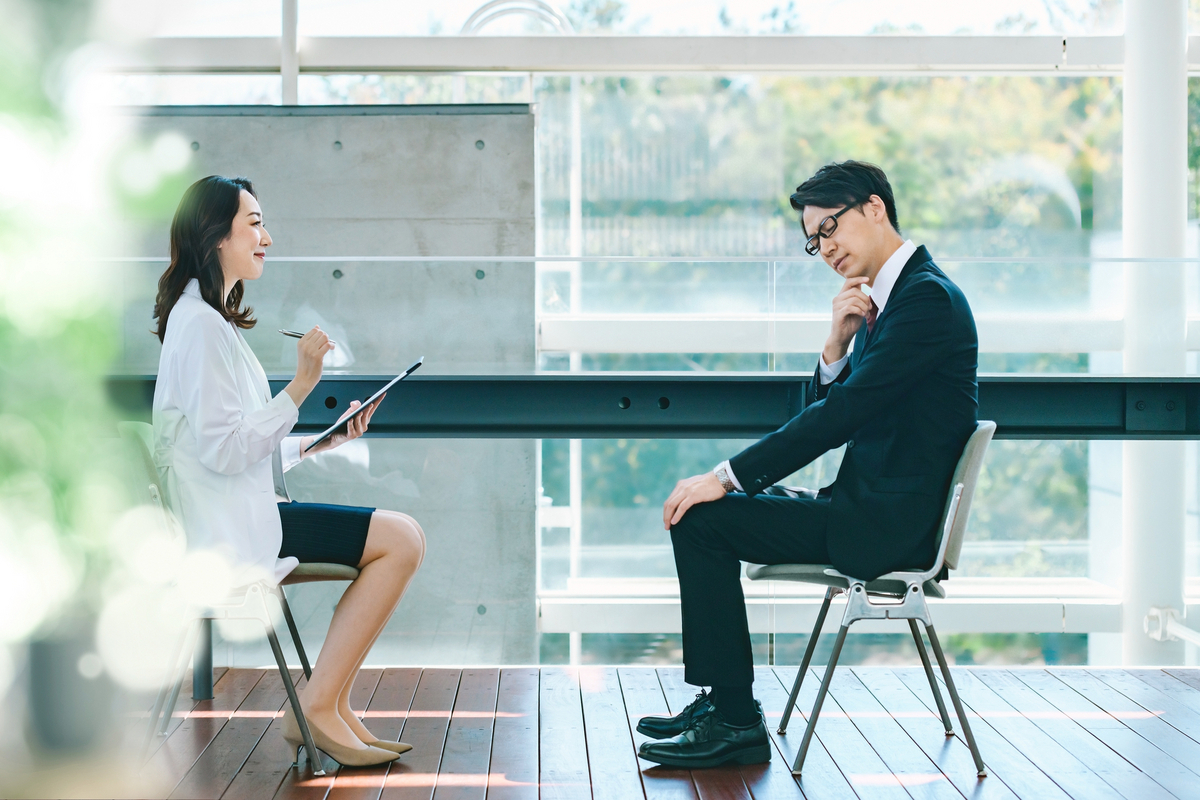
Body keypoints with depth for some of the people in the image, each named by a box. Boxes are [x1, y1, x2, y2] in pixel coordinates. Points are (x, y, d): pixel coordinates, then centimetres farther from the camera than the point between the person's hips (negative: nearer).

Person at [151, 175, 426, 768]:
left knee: (399, 537, 7)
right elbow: (225, 451, -21)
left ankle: (328, 706, 4)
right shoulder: (199, 324, -14)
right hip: (228, 530, -10)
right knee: (401, 539, -12)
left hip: (237, 518, 10)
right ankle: (318, 708, -7)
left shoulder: (212, 319, 19)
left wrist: (324, 442, 11)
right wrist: (300, 386, -21)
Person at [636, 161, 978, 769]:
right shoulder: (885, 299, 17)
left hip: (888, 522, -10)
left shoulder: (926, 297, -15)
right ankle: (723, 699, 16)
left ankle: (735, 720, -7)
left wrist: (729, 476, -20)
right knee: (706, 512, 13)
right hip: (868, 504, 10)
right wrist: (838, 344, -5)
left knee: (703, 519, -14)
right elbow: (827, 413, 15)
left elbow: (845, 412, -22)